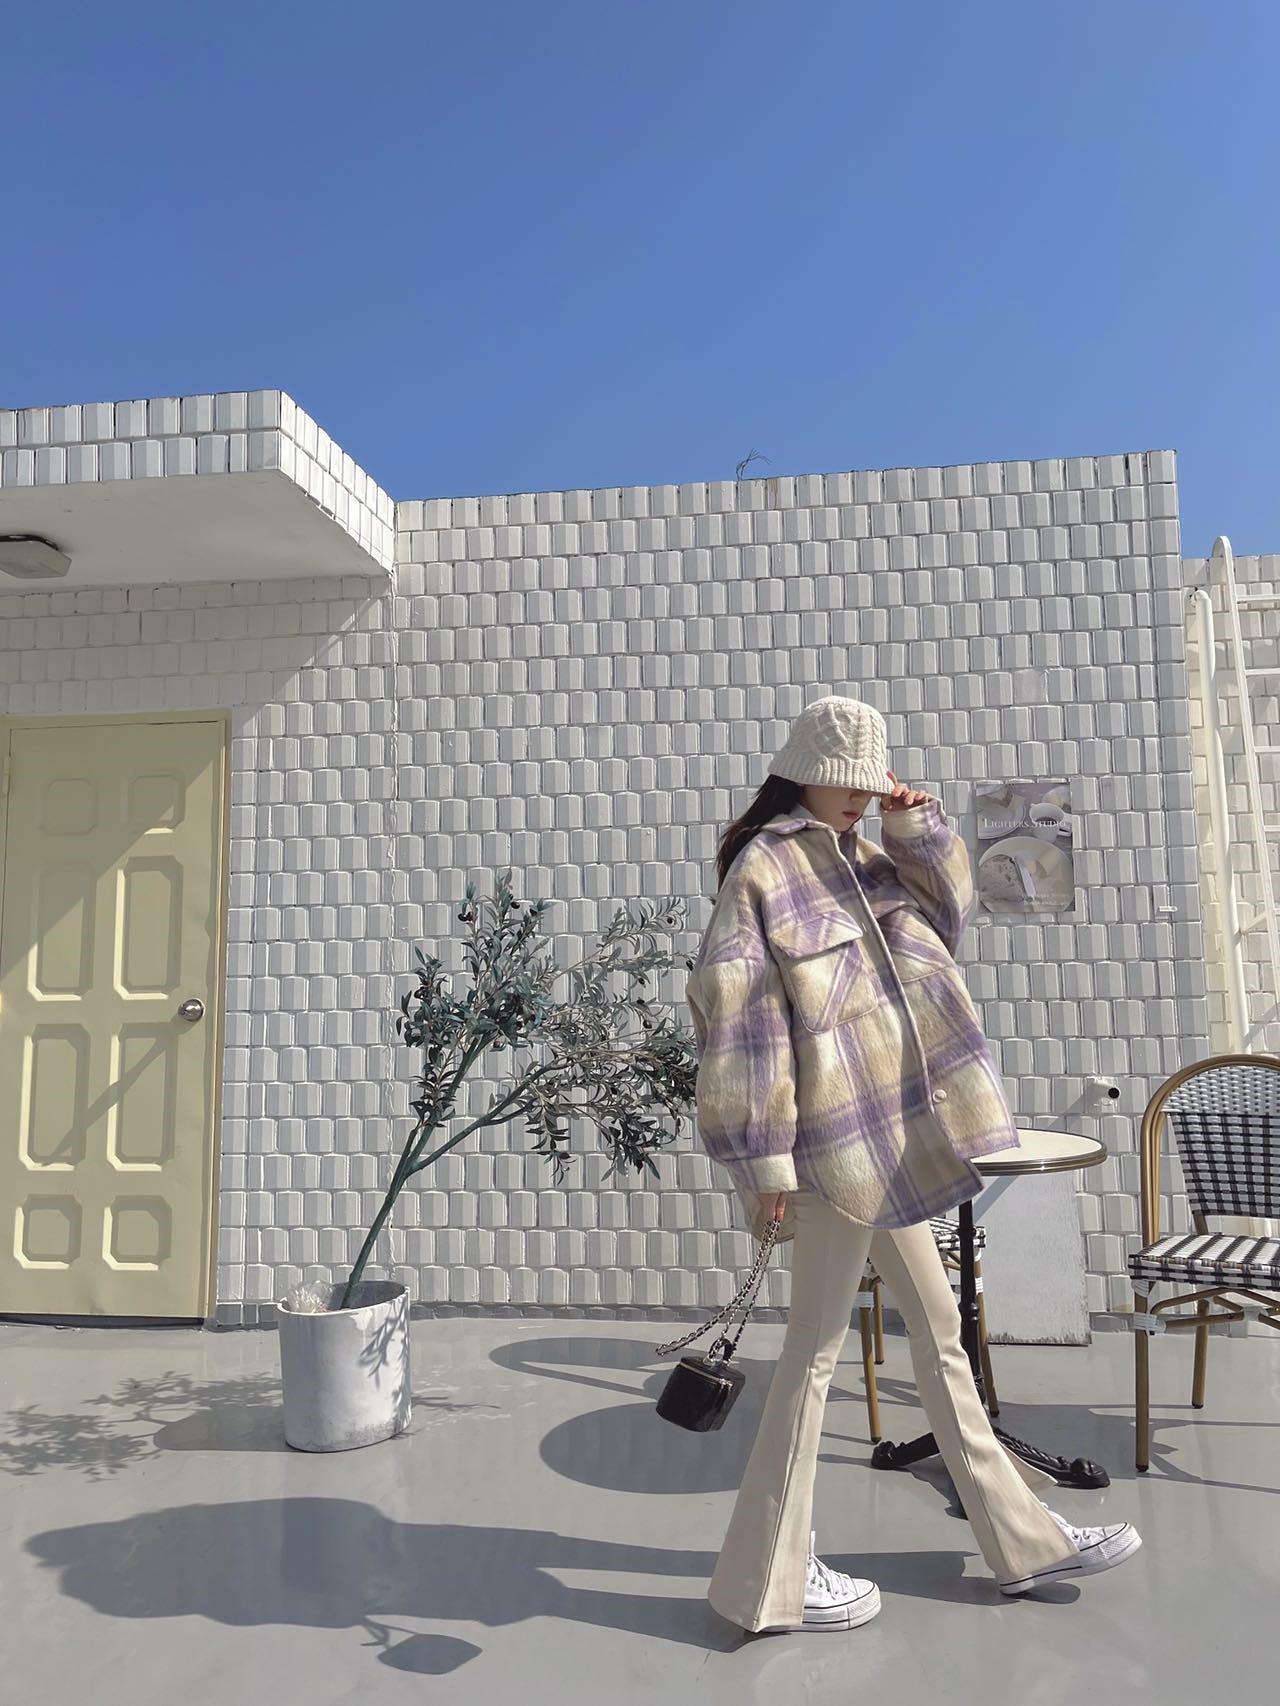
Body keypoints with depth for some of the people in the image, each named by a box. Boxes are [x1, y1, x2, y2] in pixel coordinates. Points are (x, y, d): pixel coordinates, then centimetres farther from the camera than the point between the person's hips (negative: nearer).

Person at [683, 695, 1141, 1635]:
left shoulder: (860, 858, 12)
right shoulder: (762, 872, -14)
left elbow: (950, 912, 12)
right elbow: (743, 1027, -18)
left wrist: (918, 828, -2)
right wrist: (768, 1161, -20)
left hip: (887, 1136, 9)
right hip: (833, 1138, -9)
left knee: (939, 1329, 18)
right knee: (818, 1345, 2)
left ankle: (1024, 1533, 34)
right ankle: (771, 1576, 19)